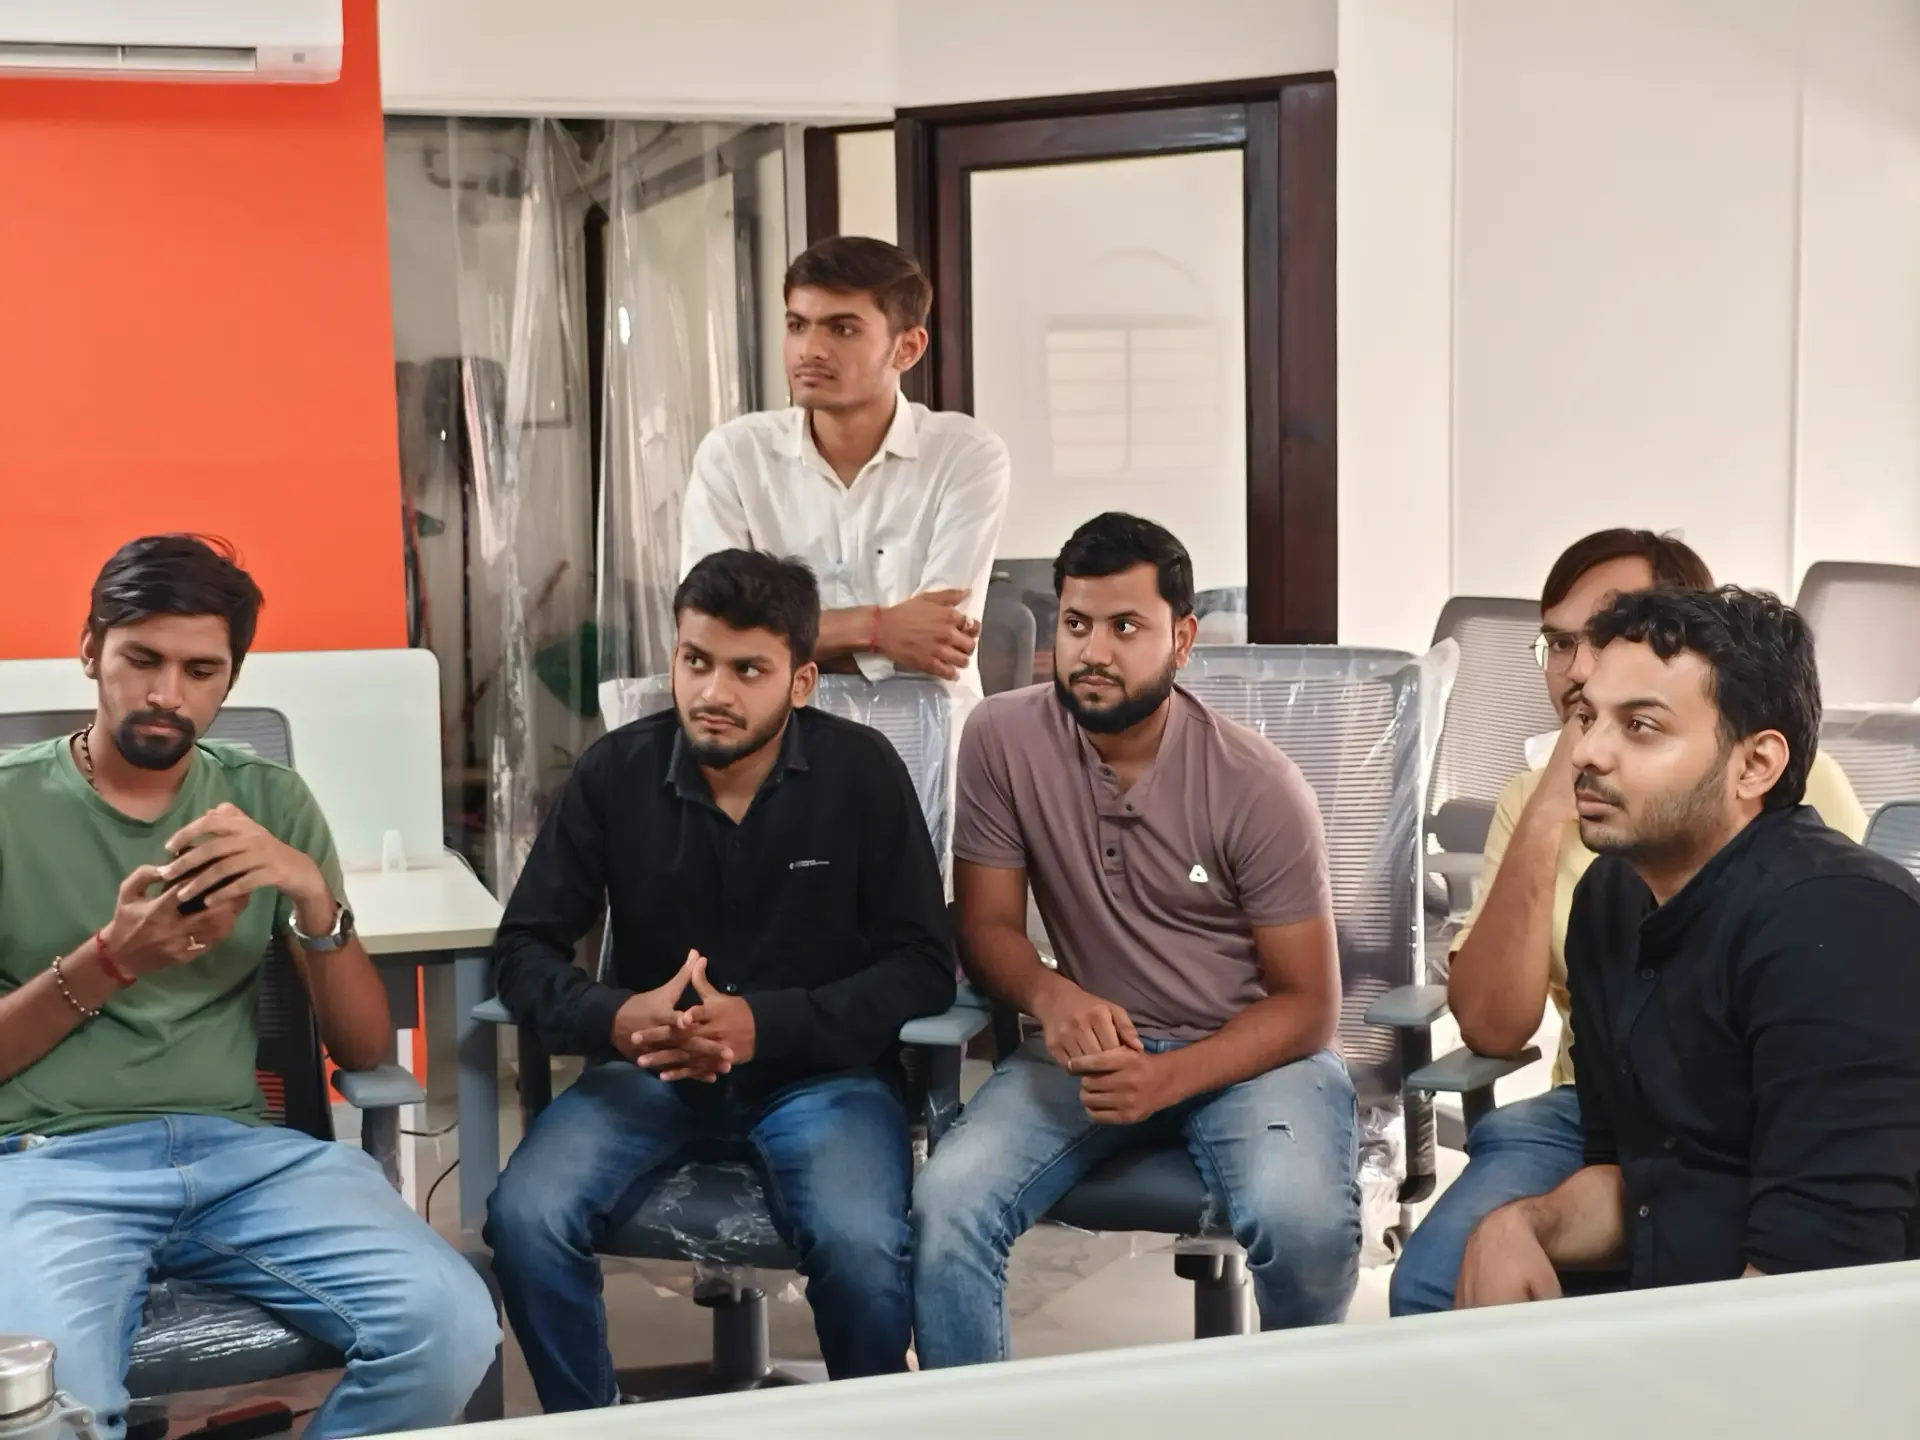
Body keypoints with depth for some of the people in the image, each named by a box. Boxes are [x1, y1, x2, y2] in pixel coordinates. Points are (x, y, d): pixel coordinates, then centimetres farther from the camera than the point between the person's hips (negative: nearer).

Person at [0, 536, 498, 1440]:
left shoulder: (271, 801, 12)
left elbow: (364, 1049, 8)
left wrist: (312, 894, -10)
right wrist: (110, 961, -14)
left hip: (238, 1148, 3)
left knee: (452, 1327, -23)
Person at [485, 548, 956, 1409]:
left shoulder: (863, 771, -8)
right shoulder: (615, 772, -3)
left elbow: (922, 965, -8)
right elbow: (525, 948, 0)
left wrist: (764, 1024, -22)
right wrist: (615, 1019, -23)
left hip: (820, 1070, -2)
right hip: (650, 1071, 2)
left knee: (863, 1247, -31)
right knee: (524, 1220, -24)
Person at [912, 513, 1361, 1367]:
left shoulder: (1258, 786, -13)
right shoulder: (1002, 738, -8)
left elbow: (1306, 1005, -8)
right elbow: (988, 927, -1)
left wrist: (1167, 1079, -24)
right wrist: (1049, 996, -25)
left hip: (1250, 1050, -2)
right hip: (1094, 1040, 2)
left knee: (1305, 1223, -30)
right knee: (946, 1204, -24)